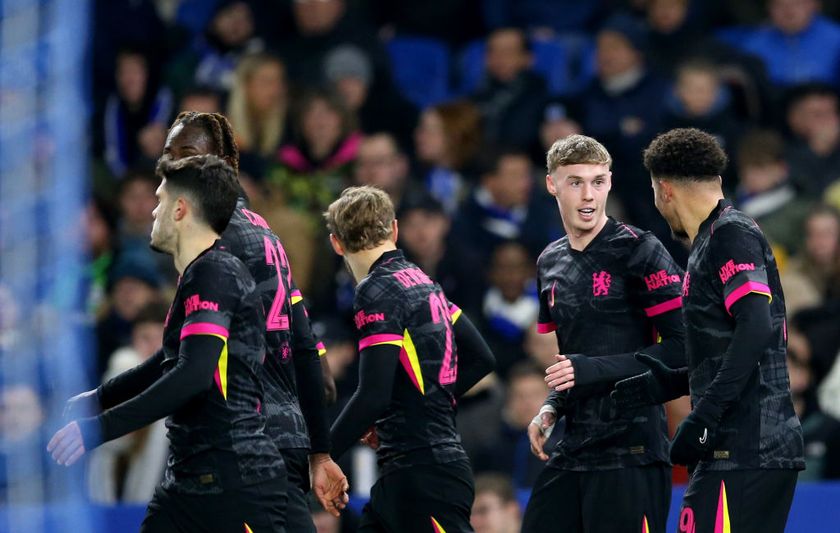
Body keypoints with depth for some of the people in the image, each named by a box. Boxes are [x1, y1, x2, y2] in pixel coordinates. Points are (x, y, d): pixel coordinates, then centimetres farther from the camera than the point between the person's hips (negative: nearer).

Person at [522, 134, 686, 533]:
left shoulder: (637, 250, -7)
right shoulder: (550, 264, 15)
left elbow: (682, 347, -12)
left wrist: (591, 369, -16)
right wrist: (551, 409, 8)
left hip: (630, 451, -7)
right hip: (573, 451, 7)